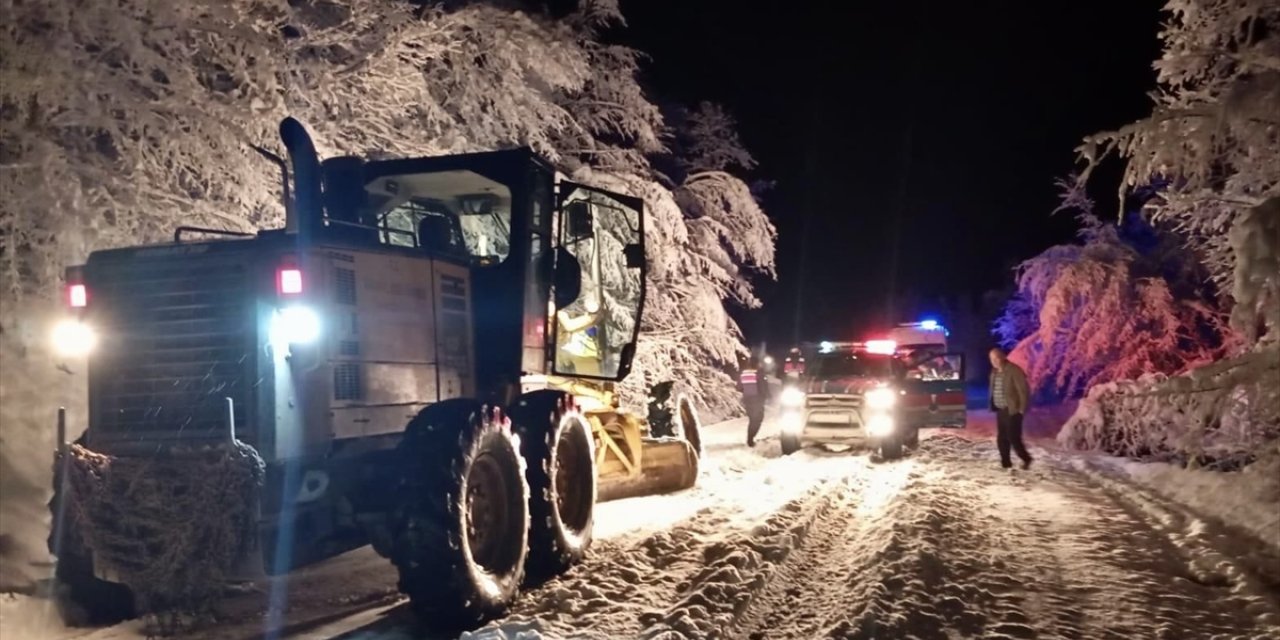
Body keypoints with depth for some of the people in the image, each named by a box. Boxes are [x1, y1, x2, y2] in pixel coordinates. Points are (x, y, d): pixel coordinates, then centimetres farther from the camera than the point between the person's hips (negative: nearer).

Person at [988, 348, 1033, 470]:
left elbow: (1024, 390, -15)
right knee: (1002, 439, 9)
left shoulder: (1014, 370, -15)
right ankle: (1005, 463, 19)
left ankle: (1026, 459, 14)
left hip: (1012, 411, -8)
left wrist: (1022, 409, -14)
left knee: (1013, 438, -7)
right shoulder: (994, 372, 10)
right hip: (1000, 411, 8)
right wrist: (992, 406, 9)